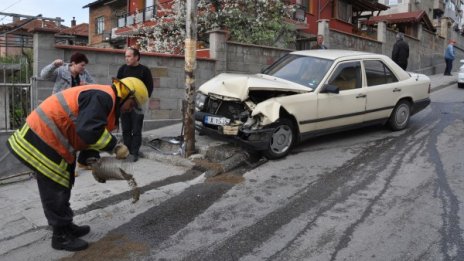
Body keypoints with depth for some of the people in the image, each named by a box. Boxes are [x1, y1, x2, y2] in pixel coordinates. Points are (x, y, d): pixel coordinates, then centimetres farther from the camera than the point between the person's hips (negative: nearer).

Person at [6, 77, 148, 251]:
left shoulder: (104, 100, 14)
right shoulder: (102, 97, -21)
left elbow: (91, 132, 17)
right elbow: (89, 131, -34)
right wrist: (115, 147, -23)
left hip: (49, 140, 11)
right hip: (43, 140, -11)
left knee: (62, 186, 19)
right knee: (55, 190, -1)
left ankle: (65, 226, 33)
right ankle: (61, 236, 13)